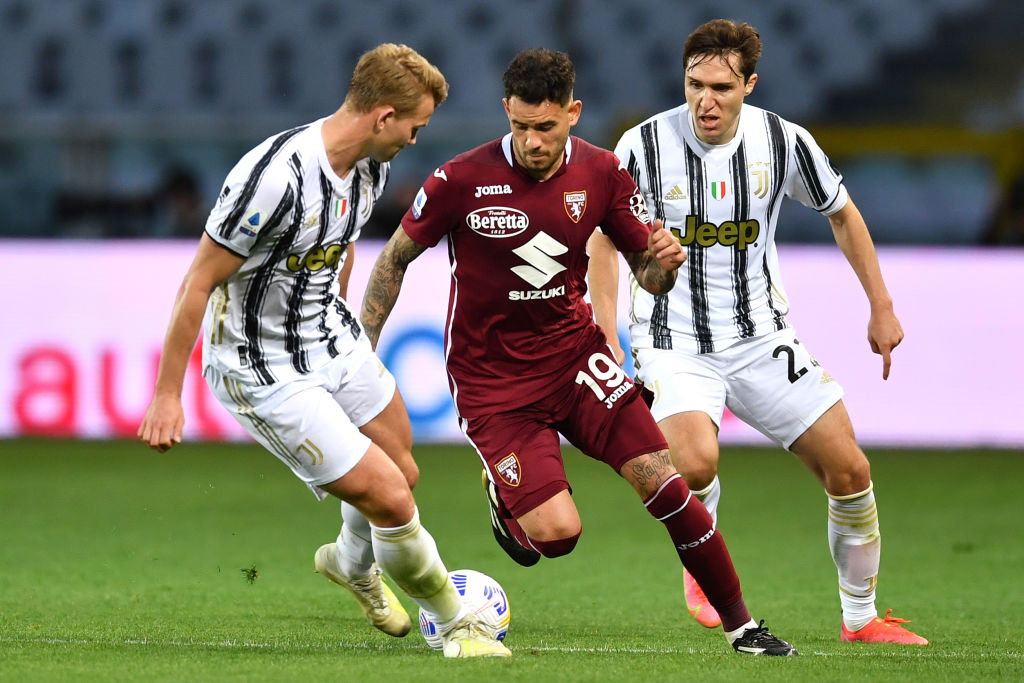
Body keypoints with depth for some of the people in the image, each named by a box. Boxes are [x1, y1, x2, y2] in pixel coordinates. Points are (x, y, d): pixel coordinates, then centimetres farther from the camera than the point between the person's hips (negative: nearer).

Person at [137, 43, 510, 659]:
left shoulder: (371, 167, -4)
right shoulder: (276, 175, -31)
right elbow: (200, 283, -24)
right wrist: (168, 393, -19)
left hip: (337, 345, 9)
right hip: (266, 375, -9)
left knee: (404, 473, 19)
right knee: (390, 499, -11)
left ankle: (354, 564, 52)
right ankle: (457, 624, 11)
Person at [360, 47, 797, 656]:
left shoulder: (601, 175, -5)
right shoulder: (463, 180, -15)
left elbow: (649, 275, 4)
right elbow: (396, 258, -1)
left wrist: (665, 262, -20)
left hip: (574, 353, 3)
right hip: (491, 377, -3)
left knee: (662, 480, -13)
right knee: (558, 532, -17)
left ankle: (741, 625, 1)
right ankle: (507, 503, 21)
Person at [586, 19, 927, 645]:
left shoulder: (783, 142, -8)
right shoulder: (644, 146, -14)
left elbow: (842, 213, 11)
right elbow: (605, 238, 0)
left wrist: (882, 307, 11)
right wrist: (608, 342, -7)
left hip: (762, 338, 3)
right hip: (674, 342, -3)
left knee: (849, 470, -3)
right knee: (695, 465, -30)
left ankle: (861, 618, 17)